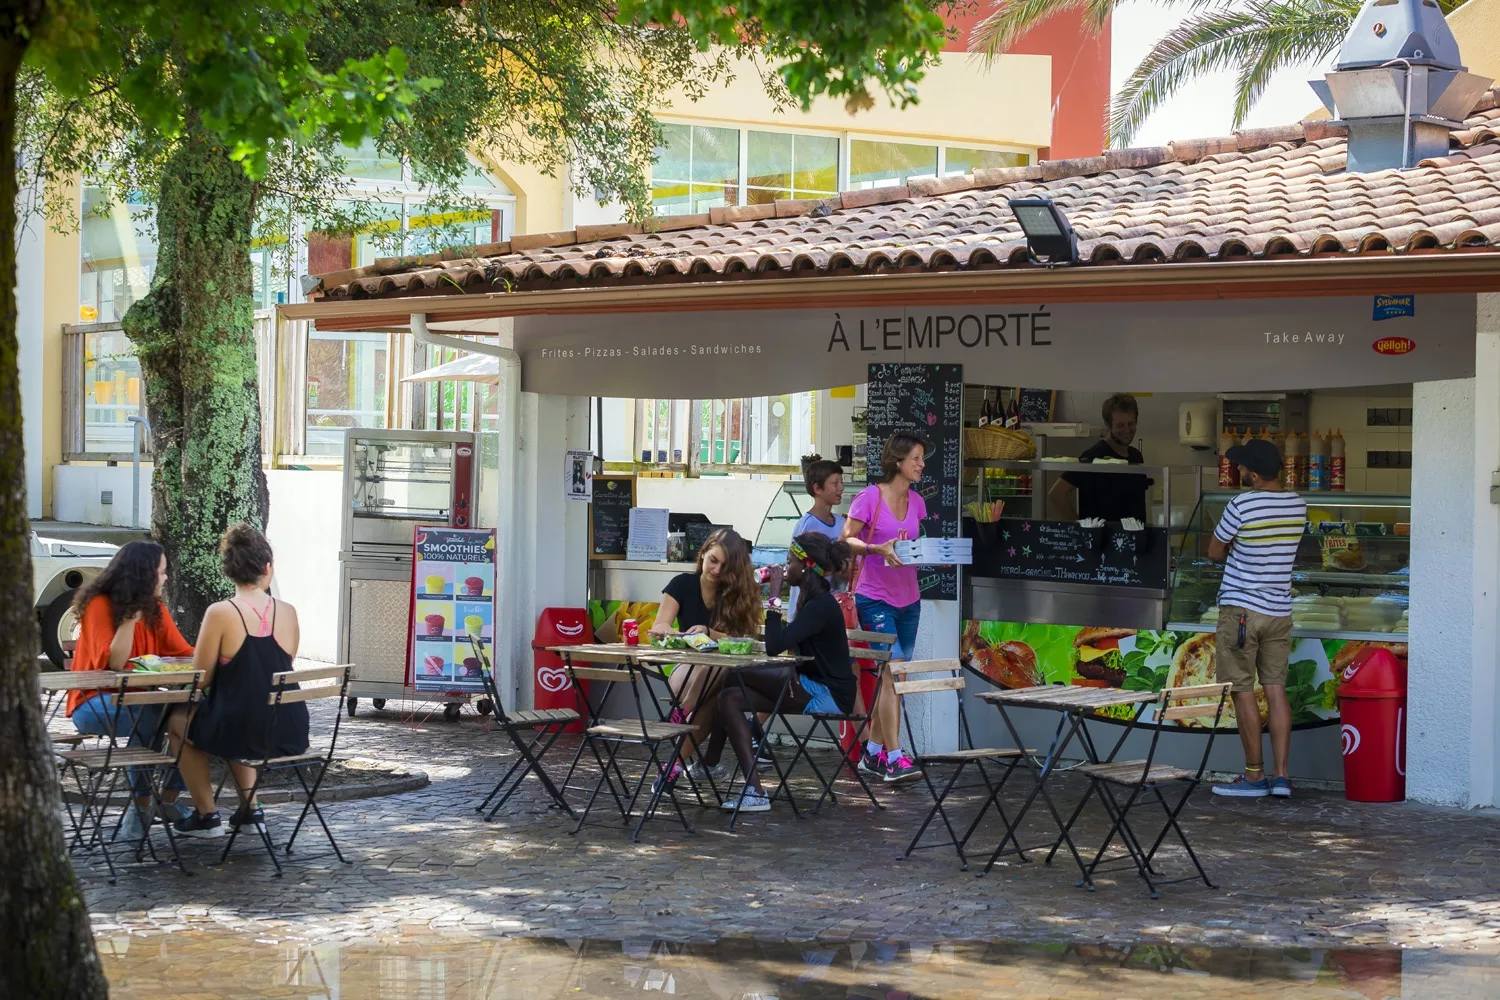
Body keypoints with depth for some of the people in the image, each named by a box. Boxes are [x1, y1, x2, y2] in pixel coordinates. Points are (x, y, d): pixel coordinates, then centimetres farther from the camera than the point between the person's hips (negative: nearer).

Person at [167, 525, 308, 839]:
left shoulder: (220, 613, -14)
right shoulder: (288, 612, 0)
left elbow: (201, 679, -6)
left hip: (243, 734, -5)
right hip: (291, 734, 5)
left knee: (178, 719, 26)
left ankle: (206, 814, 28)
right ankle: (250, 809, 34)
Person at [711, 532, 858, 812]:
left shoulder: (822, 606, -17)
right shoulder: (815, 601, 13)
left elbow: (775, 646, -26)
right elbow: (779, 646, 16)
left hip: (828, 695, -10)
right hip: (816, 690, 10)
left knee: (732, 674, -15)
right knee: (731, 697, 1)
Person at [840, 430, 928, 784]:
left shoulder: (916, 501, 10)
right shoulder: (870, 497, -10)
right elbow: (846, 540, -10)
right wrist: (877, 548, -26)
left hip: (908, 599, 7)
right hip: (875, 598, -7)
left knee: (890, 676, 10)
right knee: (893, 670, -15)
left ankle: (873, 753, 20)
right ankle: (894, 757, -14)